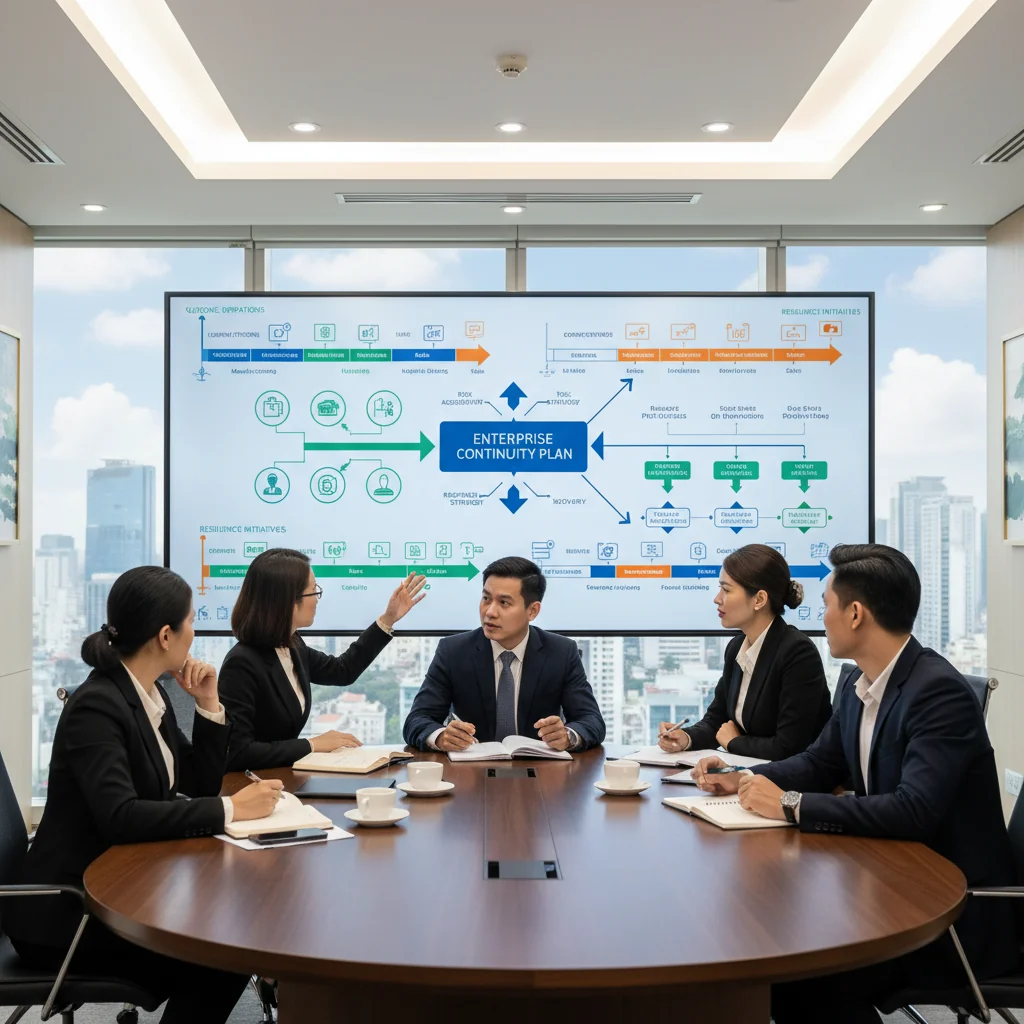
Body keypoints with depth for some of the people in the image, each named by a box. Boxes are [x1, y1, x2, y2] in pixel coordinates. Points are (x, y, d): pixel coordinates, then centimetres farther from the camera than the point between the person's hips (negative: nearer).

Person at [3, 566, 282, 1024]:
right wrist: (231, 809, -31)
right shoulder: (97, 706, -21)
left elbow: (200, 784, 10)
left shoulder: (151, 694, 5)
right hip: (66, 913, -8)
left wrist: (208, 704, -3)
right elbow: (120, 817, -33)